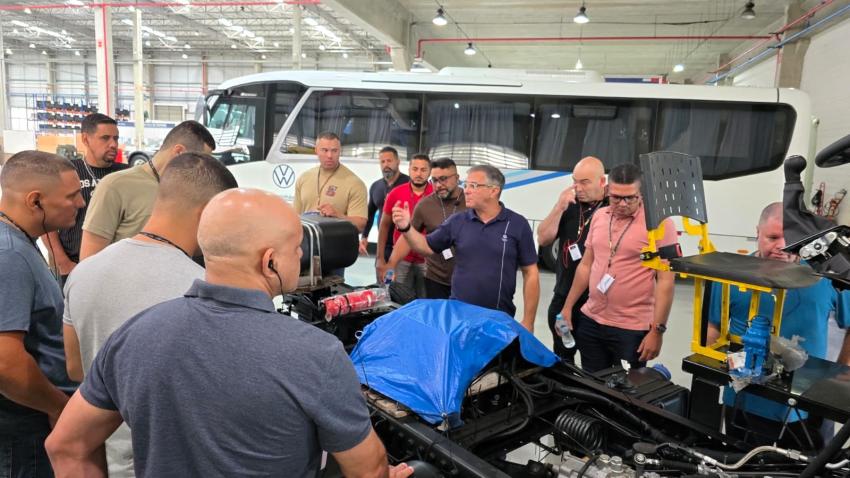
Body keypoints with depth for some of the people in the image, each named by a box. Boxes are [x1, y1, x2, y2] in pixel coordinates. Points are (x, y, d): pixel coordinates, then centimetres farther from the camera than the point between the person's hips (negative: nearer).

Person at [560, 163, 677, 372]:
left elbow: (665, 281, -12)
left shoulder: (660, 222, -11)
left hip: (632, 329, -5)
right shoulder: (599, 216, 5)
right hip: (590, 321, 5)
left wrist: (657, 330, -15)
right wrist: (567, 307, 12)